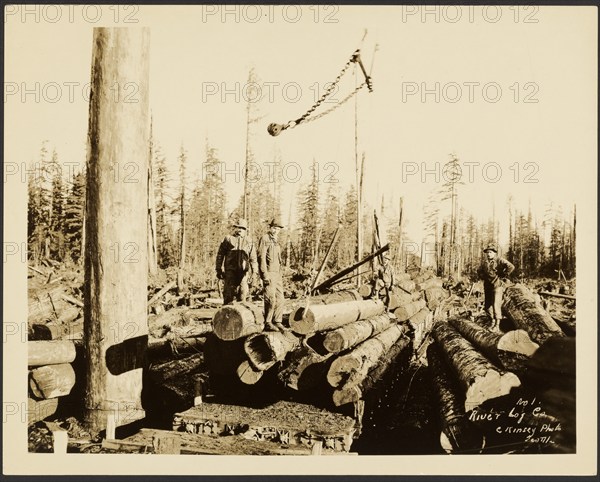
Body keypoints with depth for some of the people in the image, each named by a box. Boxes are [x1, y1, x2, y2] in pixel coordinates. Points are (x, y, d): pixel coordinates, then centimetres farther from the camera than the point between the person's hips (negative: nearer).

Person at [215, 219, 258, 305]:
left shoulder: (249, 241, 13)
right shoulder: (228, 239, 7)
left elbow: (253, 258, 14)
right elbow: (220, 255, 7)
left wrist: (254, 271, 8)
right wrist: (219, 270, 3)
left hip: (243, 271, 2)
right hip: (230, 270, -2)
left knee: (243, 293, 1)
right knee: (229, 292, -5)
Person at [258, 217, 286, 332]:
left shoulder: (275, 242, 21)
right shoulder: (265, 239, -6)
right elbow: (261, 257, -13)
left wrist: (280, 275, 20)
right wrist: (265, 274, -20)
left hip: (277, 274, 8)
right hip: (269, 273, -8)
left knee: (280, 299, 6)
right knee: (271, 299, -10)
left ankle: (277, 322, 12)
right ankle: (267, 323, -2)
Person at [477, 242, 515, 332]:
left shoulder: (499, 260, -8)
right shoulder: (485, 261, 12)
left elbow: (511, 267, -22)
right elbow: (480, 270, 31)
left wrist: (503, 277, -16)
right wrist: (483, 277, 13)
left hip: (497, 285, -7)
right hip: (487, 286, 7)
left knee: (496, 305, -13)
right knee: (487, 306, 11)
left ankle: (497, 325, -10)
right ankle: (493, 320, 31)